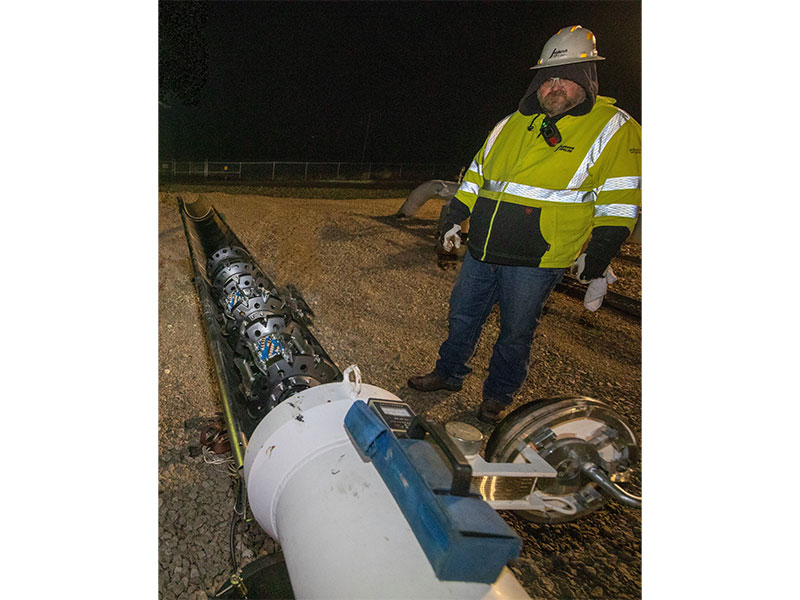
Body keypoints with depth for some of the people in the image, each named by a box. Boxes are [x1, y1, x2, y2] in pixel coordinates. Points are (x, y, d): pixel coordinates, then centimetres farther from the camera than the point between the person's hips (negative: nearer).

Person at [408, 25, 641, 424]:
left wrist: (596, 255, -6)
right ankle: (448, 373, 35)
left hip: (536, 260, -4)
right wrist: (454, 220, 13)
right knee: (462, 316, 13)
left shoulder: (614, 129, 0)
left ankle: (498, 395, 29)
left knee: (515, 332, 7)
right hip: (482, 250, 5)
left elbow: (619, 202, -2)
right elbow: (475, 176, 18)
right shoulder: (512, 125, 13)